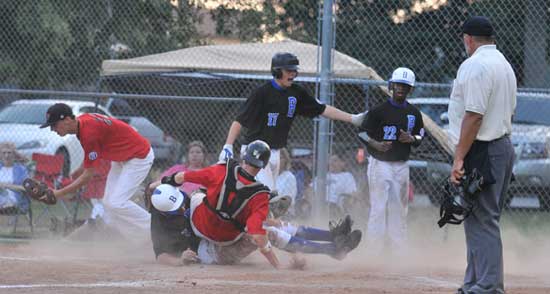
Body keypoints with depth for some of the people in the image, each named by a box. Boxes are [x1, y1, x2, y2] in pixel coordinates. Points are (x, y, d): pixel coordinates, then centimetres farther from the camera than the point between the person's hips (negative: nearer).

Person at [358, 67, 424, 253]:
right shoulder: (379, 110, -8)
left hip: (401, 166, 5)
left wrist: (412, 139, -7)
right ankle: (374, 251, -5)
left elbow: (421, 135, 17)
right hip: (380, 164, -5)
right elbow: (363, 133, -7)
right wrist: (375, 144, -26)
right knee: (378, 208, -9)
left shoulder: (413, 113, 6)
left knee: (399, 209, 9)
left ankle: (399, 252, 17)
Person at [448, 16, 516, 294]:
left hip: (481, 152, -10)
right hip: (504, 146, 10)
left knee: (481, 220, -10)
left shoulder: (474, 66, -14)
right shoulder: (505, 65, 17)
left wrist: (459, 158, -20)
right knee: (483, 219, 15)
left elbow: (474, 115, -21)